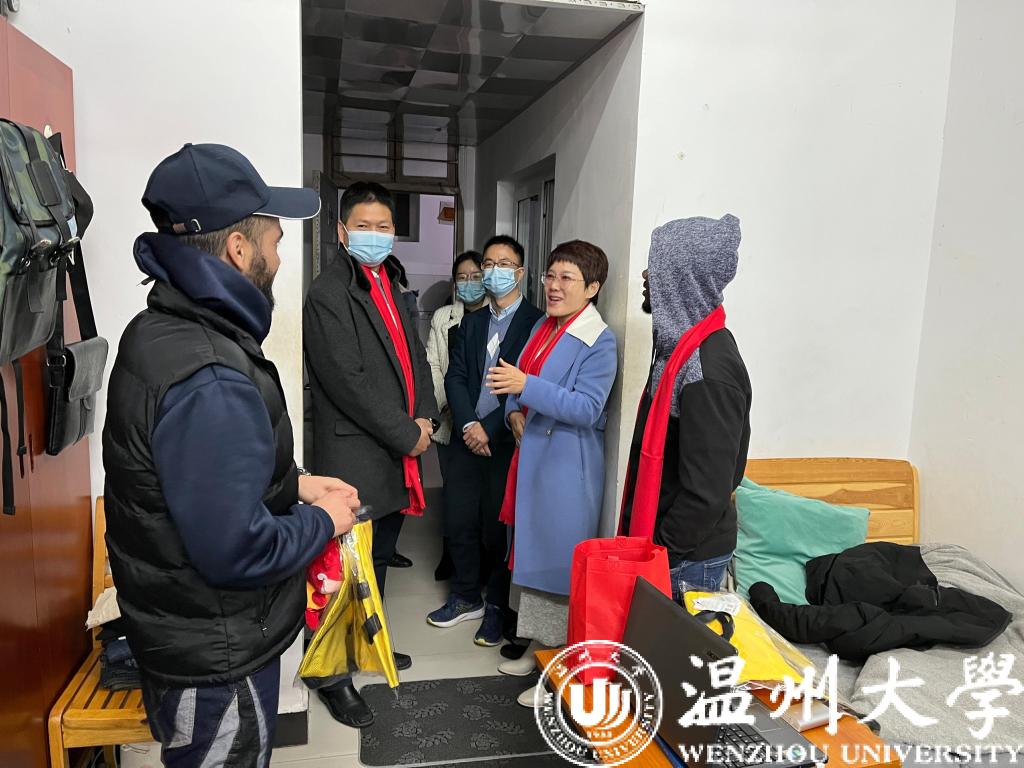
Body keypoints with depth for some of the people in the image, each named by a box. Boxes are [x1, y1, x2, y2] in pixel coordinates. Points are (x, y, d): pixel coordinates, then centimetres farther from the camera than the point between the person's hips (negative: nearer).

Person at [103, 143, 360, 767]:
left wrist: (294, 483, 6)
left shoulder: (162, 330, 2)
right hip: (217, 665, -9)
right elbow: (236, 551, -30)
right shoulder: (209, 382, -32)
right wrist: (322, 522, -14)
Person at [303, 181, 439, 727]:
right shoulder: (328, 293, -11)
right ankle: (334, 676, 16)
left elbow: (414, 357, 16)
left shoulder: (391, 287, 16)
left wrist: (425, 417, 0)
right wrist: (406, 435, -14)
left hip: (397, 457, 8)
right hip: (355, 460, -8)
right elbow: (349, 382, -18)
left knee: (379, 560, 20)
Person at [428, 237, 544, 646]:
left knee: (498, 525, 3)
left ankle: (497, 605, 22)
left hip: (507, 440, -5)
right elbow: (455, 377, 8)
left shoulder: (536, 323, -4)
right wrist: (469, 424, -8)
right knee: (458, 521, 10)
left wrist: (490, 428, -13)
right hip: (468, 437, 5)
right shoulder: (471, 322, 14)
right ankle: (465, 597, 30)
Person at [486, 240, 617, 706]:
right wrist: (515, 413, -1)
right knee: (532, 552, 18)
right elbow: (522, 381, 20)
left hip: (567, 469, -8)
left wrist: (526, 386, -29)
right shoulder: (543, 328, 11)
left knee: (560, 561, 0)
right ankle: (538, 645, 36)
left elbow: (588, 408, -21)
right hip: (532, 457, 9)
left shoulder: (599, 341, -14)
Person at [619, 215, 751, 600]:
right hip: (659, 539, 8)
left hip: (687, 558, -8)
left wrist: (662, 548, -15)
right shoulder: (684, 344, 5)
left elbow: (708, 491, -25)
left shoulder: (709, 370, -25)